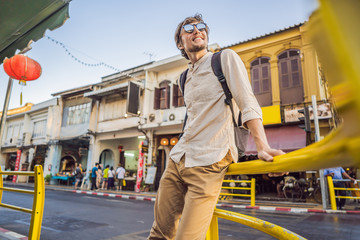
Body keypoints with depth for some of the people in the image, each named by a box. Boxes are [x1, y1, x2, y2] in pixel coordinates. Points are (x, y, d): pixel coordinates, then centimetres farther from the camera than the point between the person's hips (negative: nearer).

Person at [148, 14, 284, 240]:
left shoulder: (225, 58, 2)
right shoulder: (186, 77, 19)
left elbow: (248, 103, -10)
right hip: (177, 159, 6)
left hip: (207, 164, -6)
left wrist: (263, 147, -21)